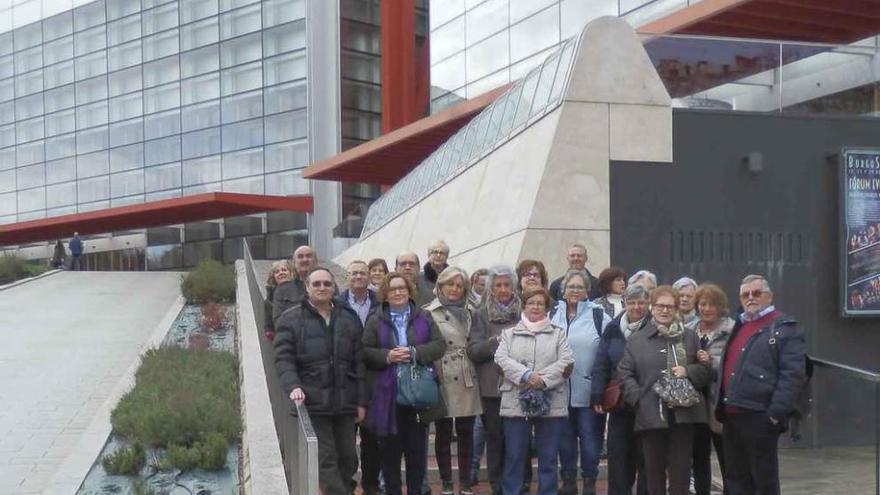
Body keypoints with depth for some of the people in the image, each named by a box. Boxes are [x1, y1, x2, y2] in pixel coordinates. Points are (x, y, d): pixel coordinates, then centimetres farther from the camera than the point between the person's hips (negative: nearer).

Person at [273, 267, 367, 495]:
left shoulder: (349, 320, 13)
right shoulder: (291, 320, 1)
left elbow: (358, 363, 12)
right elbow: (283, 358, -5)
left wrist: (361, 401, 8)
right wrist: (293, 386, -22)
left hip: (344, 402, 4)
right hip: (313, 402, -4)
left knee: (348, 458, 9)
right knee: (326, 460, -6)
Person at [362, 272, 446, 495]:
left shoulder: (424, 318, 8)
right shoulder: (375, 321, 5)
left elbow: (440, 345, 1)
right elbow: (365, 352, 1)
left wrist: (415, 352, -14)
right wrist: (387, 356, -16)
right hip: (387, 395, -1)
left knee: (417, 448, 6)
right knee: (390, 449, 5)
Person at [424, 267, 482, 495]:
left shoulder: (468, 312, 15)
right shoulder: (429, 313, -3)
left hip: (467, 381, 4)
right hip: (443, 380, -4)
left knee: (466, 433, 7)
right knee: (443, 433, 4)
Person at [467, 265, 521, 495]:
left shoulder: (523, 313, 7)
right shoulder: (482, 315, 5)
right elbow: (473, 351, -3)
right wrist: (496, 341, -16)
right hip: (492, 387, 0)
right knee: (495, 439, 5)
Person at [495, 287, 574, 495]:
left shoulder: (558, 334, 11)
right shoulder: (509, 334, 13)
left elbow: (566, 362, -2)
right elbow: (502, 359, -3)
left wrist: (543, 379, -16)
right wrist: (526, 376, -18)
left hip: (550, 403, 0)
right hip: (516, 402, 0)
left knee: (548, 457, 5)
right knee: (514, 456, 3)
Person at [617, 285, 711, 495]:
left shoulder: (689, 337, 11)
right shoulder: (636, 340, 7)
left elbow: (706, 370, 10)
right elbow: (624, 373, 3)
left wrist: (688, 371, -10)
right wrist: (638, 398, -9)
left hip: (682, 413, 0)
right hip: (651, 415, 0)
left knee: (681, 469, 1)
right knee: (653, 470, 8)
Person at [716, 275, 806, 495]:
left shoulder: (784, 328, -5)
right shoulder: (738, 327, 20)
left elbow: (793, 374, -13)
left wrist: (777, 412, -19)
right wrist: (720, 405, 16)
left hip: (760, 416, -8)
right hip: (731, 415, 8)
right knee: (735, 476, 13)